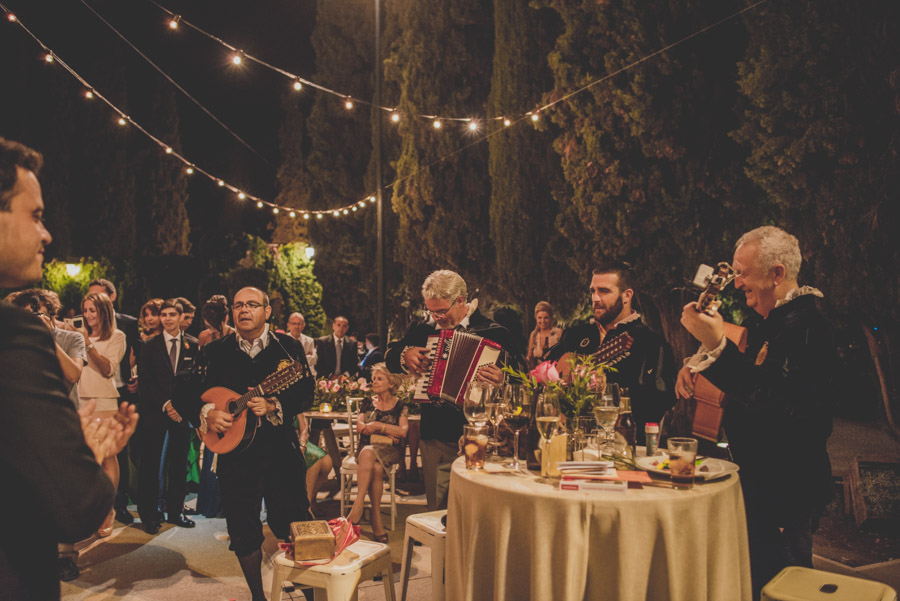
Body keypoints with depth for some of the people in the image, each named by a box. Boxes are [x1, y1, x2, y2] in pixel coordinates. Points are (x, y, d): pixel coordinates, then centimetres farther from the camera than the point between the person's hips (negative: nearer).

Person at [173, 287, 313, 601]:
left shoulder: (289, 347, 2)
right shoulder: (214, 352, 5)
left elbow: (307, 393, -5)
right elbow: (182, 392, 6)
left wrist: (274, 405, -21)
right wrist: (206, 413, -12)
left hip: (281, 453, -1)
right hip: (235, 456, 1)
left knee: (296, 530, 3)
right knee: (243, 533, 8)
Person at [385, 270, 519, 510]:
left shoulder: (493, 332, -3)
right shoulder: (424, 330, 11)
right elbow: (390, 356, 20)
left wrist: (502, 380, -31)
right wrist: (405, 354, -2)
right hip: (434, 434, 5)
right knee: (437, 510, 11)